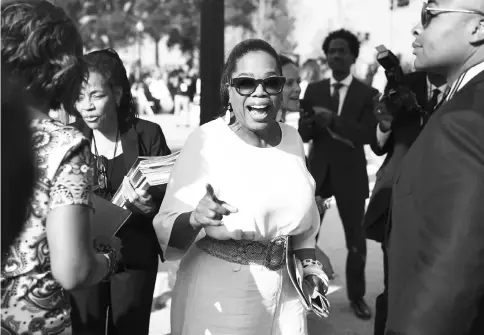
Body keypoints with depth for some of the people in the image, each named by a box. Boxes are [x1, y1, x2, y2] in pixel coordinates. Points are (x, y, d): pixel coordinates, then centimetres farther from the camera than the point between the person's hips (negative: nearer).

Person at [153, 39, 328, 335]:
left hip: (285, 295, 5)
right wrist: (195, 219, -37)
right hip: (219, 298, -4)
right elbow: (167, 232, -19)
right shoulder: (206, 141, -15)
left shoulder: (292, 138, 0)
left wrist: (309, 263, 4)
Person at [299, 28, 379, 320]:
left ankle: (357, 296, 24)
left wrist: (333, 120, -27)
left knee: (356, 239, 8)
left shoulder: (367, 94, -3)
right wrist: (311, 123, -23)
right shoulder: (314, 90, 5)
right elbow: (303, 133, 0)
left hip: (350, 173, -1)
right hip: (317, 169, 2)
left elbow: (367, 135, -15)